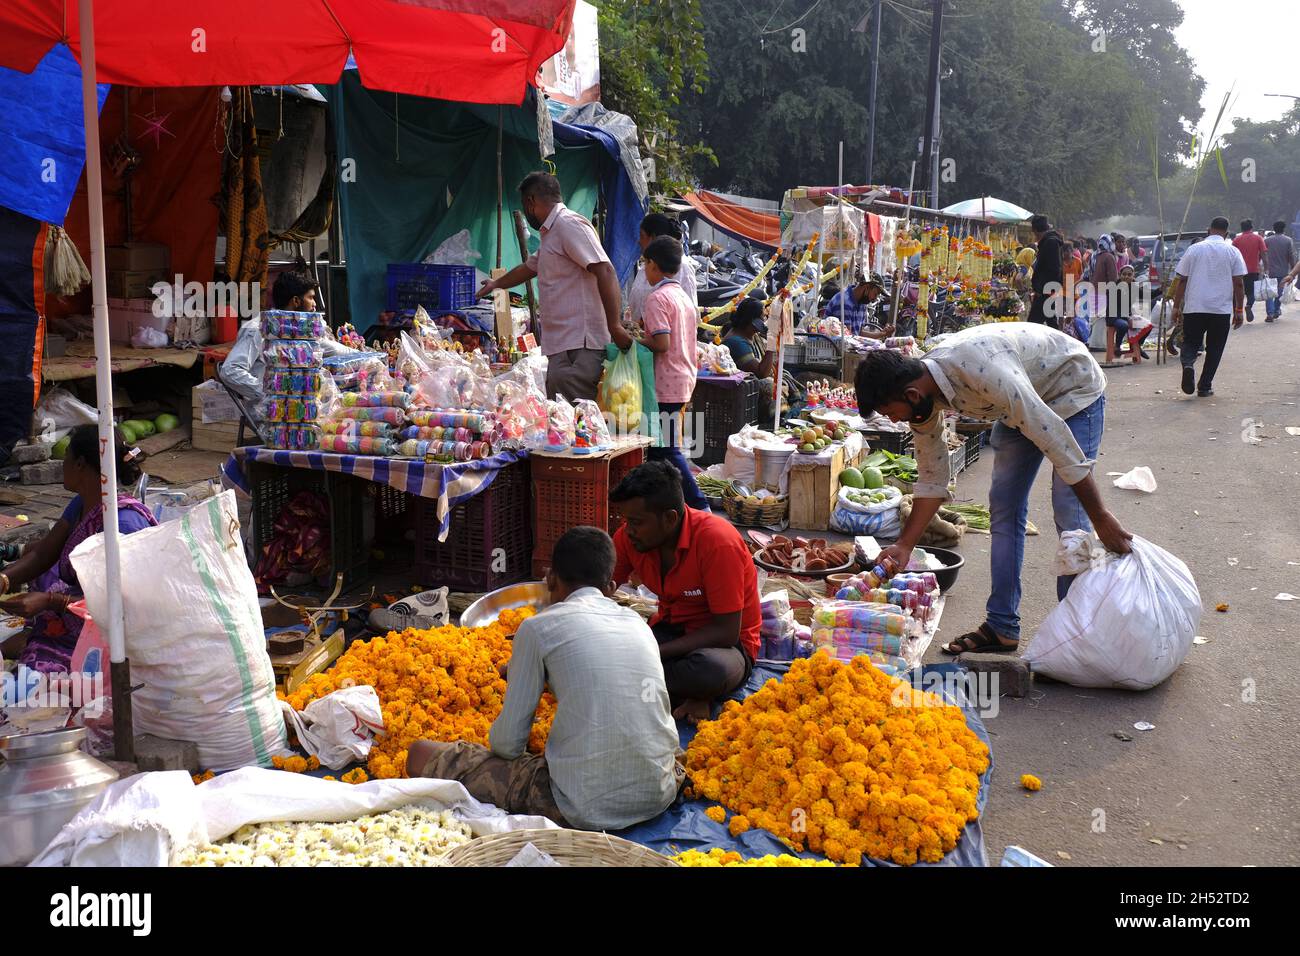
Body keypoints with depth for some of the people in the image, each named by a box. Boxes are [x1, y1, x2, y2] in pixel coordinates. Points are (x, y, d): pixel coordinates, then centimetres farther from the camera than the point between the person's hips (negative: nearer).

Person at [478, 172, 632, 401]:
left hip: (581, 346, -10)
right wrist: (496, 284, 61)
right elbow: (529, 268, 45)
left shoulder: (569, 224, -8)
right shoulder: (552, 233, 25)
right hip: (561, 345, 10)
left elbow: (605, 271, -19)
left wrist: (615, 326, -26)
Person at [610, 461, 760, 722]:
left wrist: (655, 653, -28)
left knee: (711, 669, -40)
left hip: (725, 642, -5)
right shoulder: (629, 537, -9)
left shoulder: (718, 542, -26)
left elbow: (727, 632, -24)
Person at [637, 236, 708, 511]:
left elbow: (662, 343, -22)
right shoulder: (684, 297, 15)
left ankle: (700, 507, -7)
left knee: (668, 449, -6)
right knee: (660, 446, 15)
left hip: (666, 384, -9)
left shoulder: (657, 298, -13)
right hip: (685, 379, 9)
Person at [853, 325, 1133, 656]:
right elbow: (931, 479, -2)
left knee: (1070, 517, -13)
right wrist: (904, 546, -6)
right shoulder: (922, 394, -14)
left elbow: (1054, 438, -36)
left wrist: (1100, 517, -31)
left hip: (1073, 390, -7)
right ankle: (1001, 626, 9)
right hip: (1022, 401, 8)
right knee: (1003, 508, 3)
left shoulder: (982, 369, -40)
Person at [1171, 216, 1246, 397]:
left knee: (1190, 342, 11)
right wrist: (1239, 310, 6)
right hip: (1222, 308, 0)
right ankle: (1205, 386, 10)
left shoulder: (1194, 249, 3)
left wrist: (1177, 307, 7)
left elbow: (1182, 281, 2)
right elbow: (1239, 283, 0)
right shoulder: (1233, 252, 3)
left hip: (1194, 308, 0)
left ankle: (1188, 364, -20)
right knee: (1214, 349, 10)